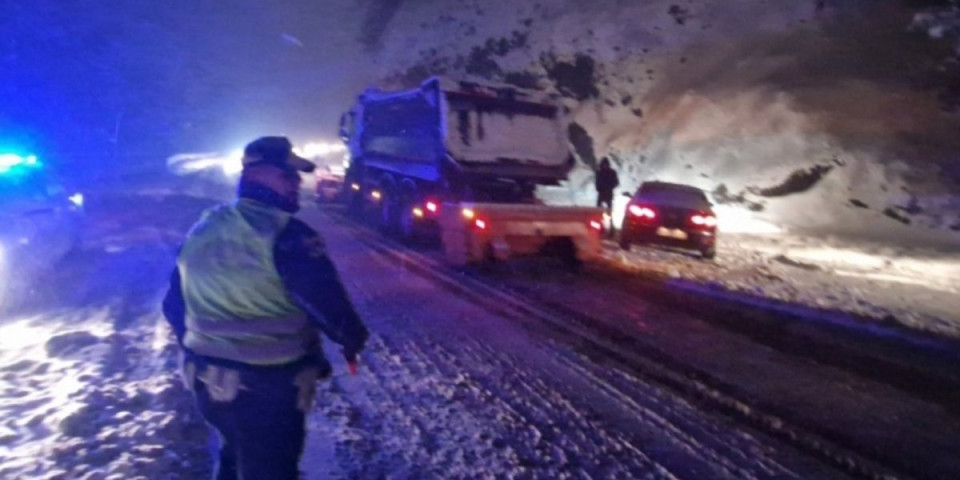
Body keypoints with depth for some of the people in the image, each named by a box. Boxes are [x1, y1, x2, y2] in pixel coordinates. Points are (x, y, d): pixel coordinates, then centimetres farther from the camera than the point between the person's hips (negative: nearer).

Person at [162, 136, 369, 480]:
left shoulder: (202, 229, 6)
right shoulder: (286, 234, -19)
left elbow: (174, 304, 13)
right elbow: (327, 302, -24)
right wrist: (352, 338, -4)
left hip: (207, 379, 8)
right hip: (268, 385, -7)